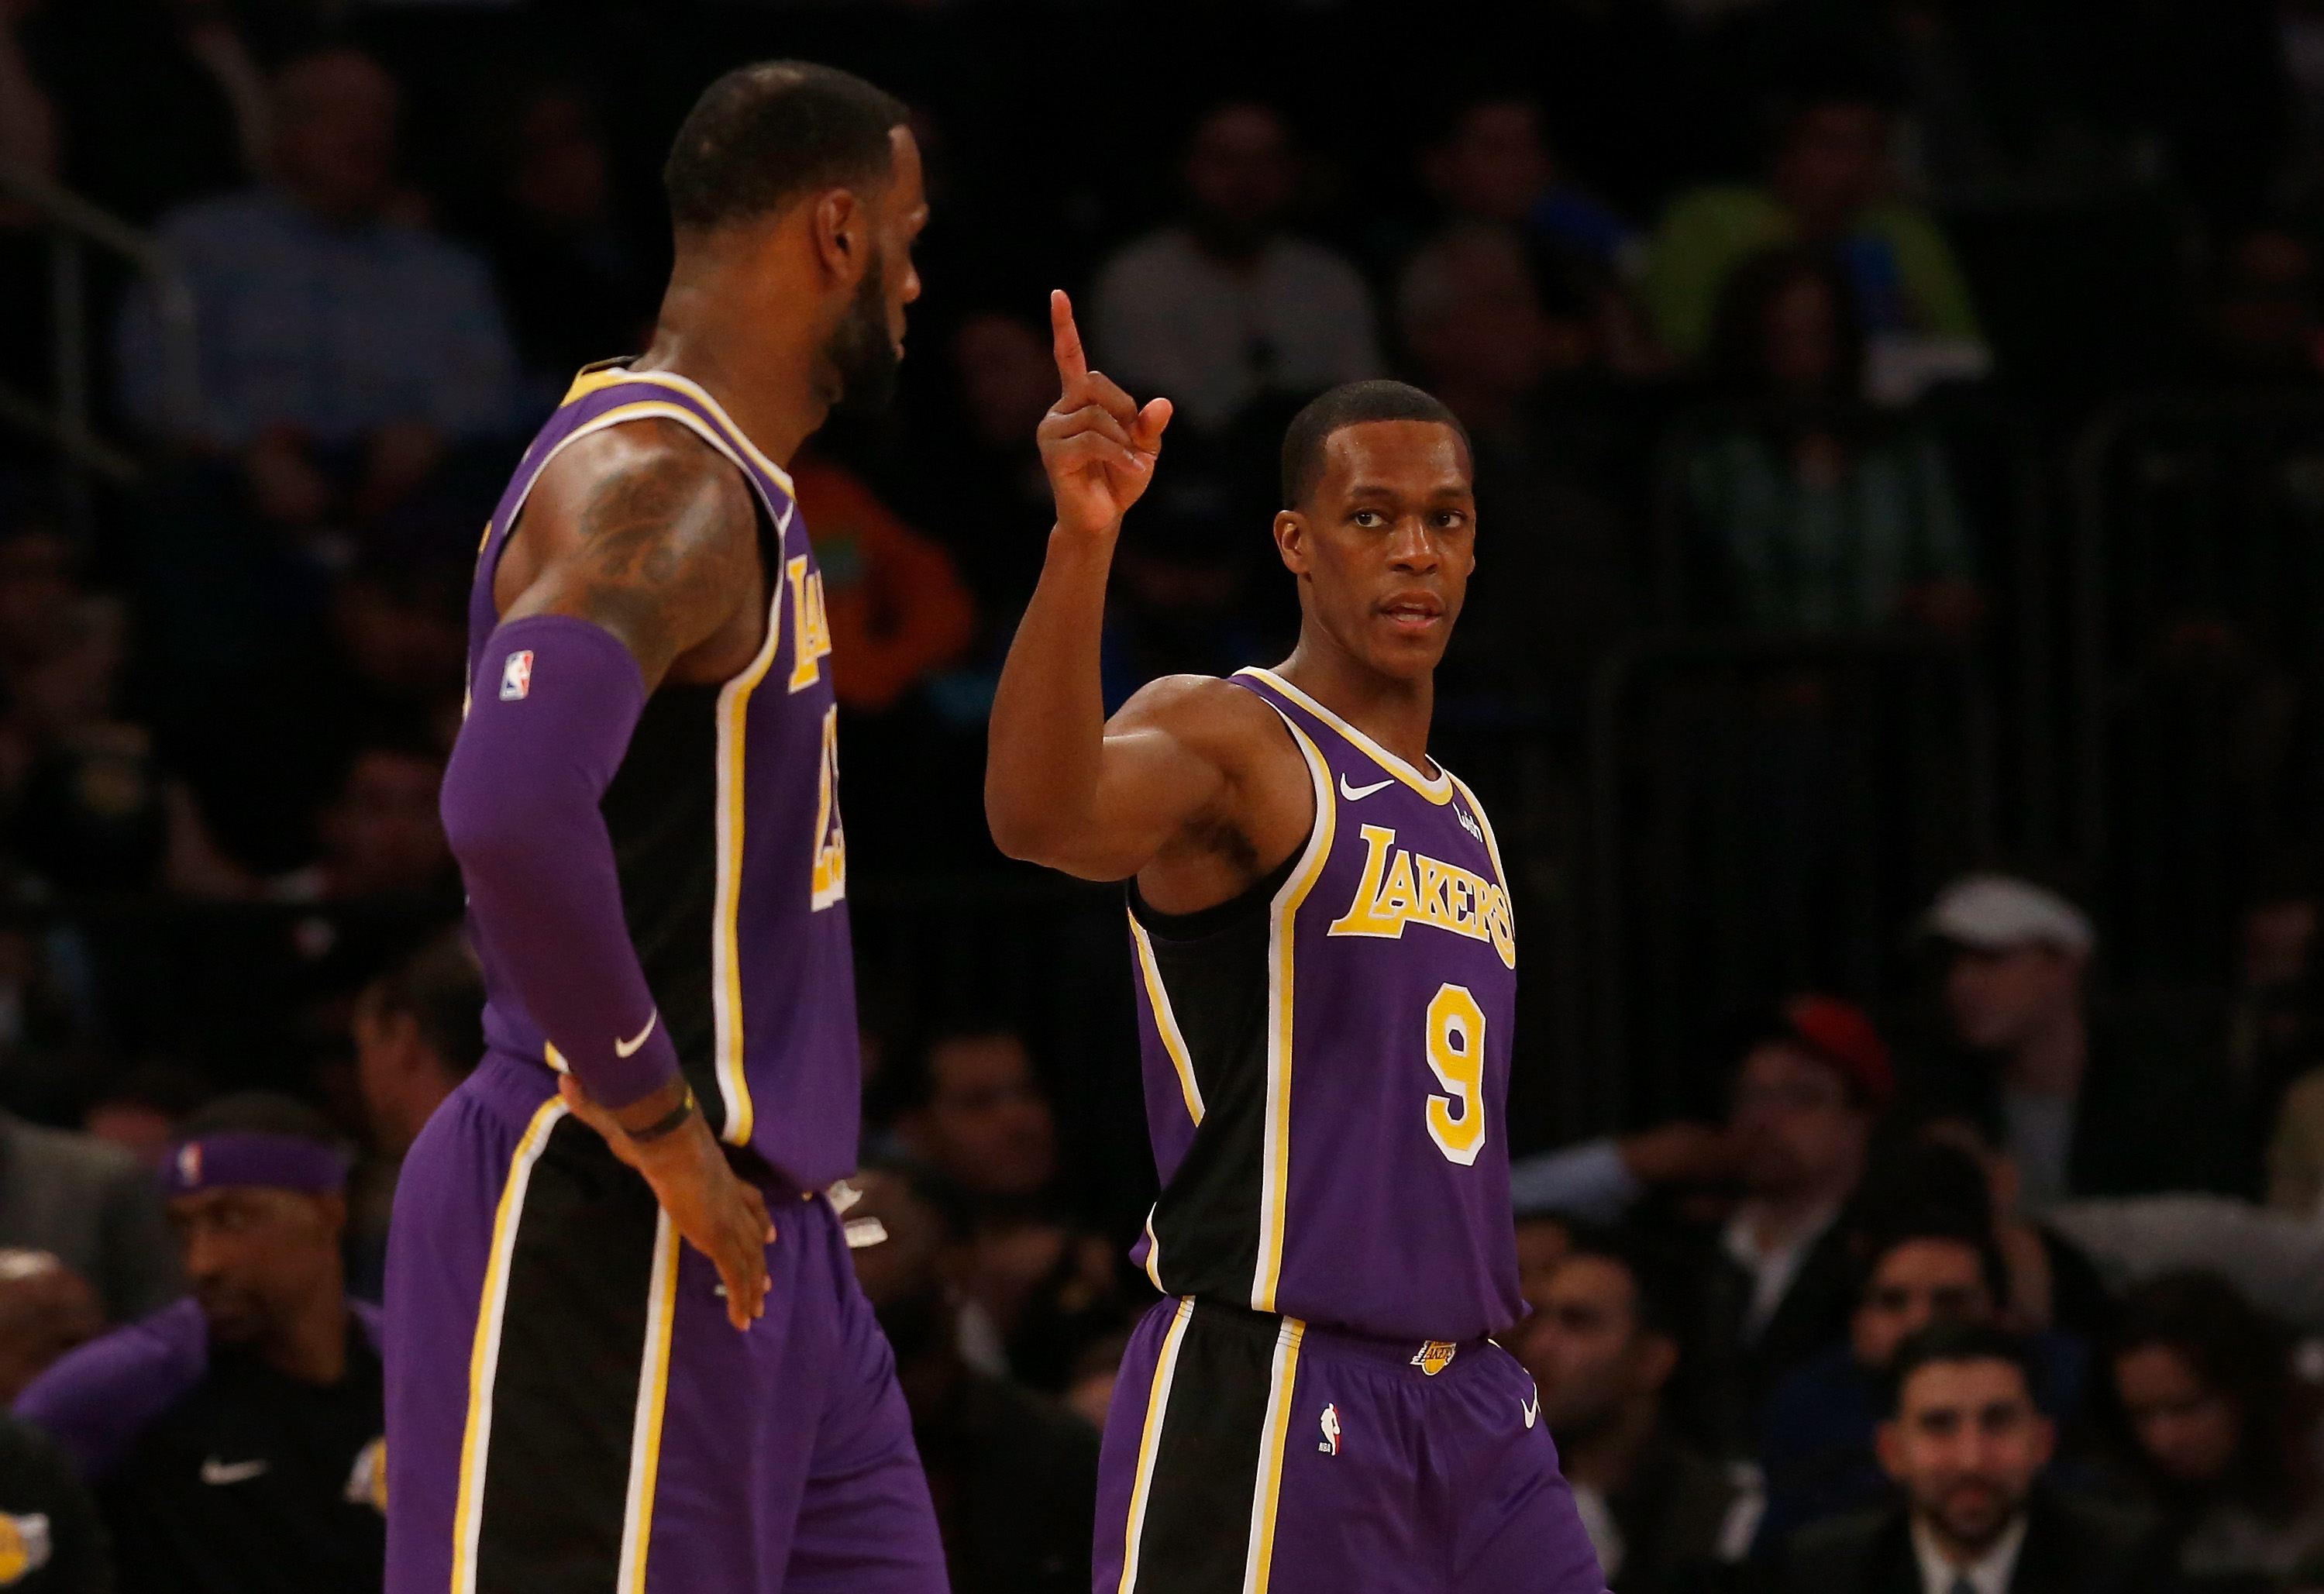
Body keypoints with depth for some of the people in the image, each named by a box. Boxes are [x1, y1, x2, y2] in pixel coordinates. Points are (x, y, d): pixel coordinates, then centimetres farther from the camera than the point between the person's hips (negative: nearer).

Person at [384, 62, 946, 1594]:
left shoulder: (733, 491, 17)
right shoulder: (657, 488, -16)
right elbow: (512, 811, -32)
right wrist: (655, 1122, -23)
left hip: (754, 1233, 10)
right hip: (606, 1235, -10)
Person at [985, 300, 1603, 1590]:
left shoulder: (1462, 825, 19)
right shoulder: (1226, 739, -7)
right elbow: (1039, 817, -31)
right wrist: (1082, 539, -44)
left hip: (1469, 1398, 8)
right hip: (1264, 1394, -8)